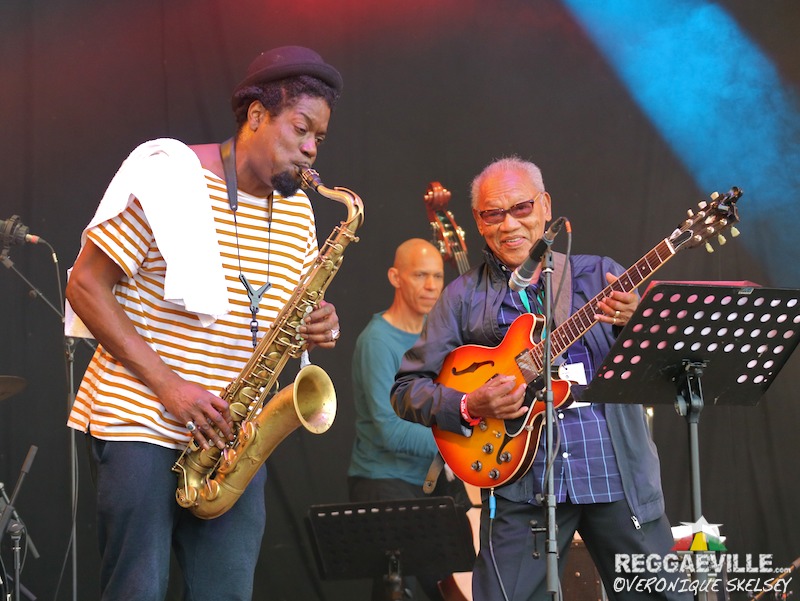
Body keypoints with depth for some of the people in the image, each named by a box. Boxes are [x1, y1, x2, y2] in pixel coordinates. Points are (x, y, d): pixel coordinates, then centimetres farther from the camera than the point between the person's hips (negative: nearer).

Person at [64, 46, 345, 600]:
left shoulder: (298, 212, 11)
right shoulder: (171, 182, -10)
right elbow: (85, 286, -10)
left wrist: (317, 326, -4)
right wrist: (166, 382, -16)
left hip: (236, 435, 6)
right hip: (142, 419, -6)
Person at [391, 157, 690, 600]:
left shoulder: (597, 275, 12)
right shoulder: (463, 298, 10)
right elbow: (406, 389, 7)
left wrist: (634, 322, -18)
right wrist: (469, 407, -11)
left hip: (620, 477, 1)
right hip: (520, 488, -1)